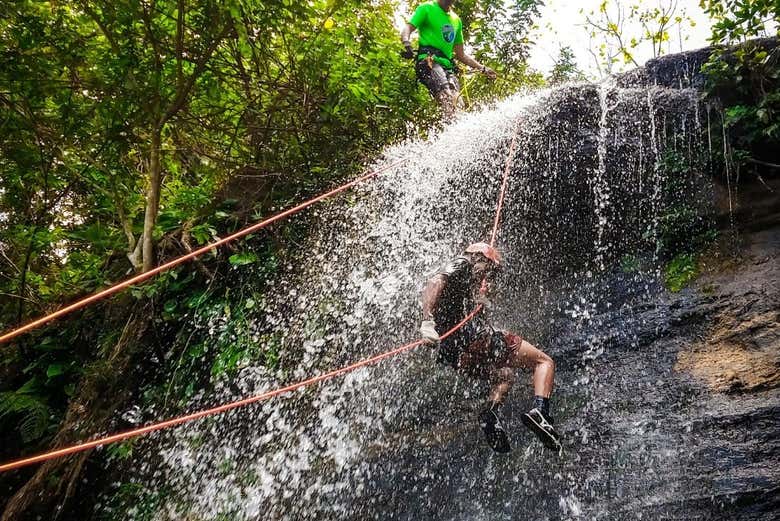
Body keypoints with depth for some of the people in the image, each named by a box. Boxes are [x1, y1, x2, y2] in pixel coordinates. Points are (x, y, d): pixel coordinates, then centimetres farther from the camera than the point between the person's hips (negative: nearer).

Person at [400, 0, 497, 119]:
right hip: (428, 59, -6)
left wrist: (483, 68, 24)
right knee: (445, 96, -33)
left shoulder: (456, 20, 27)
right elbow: (407, 29, -3)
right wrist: (407, 44, -27)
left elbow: (460, 55, 30)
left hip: (448, 65, 6)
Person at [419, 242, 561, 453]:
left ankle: (491, 412, 6)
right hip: (474, 336, -8)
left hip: (455, 356, 8)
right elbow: (433, 284, -15)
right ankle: (540, 411, -19)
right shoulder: (462, 264, 4)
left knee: (505, 375, 33)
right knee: (545, 362, 4)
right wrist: (427, 321, -29)